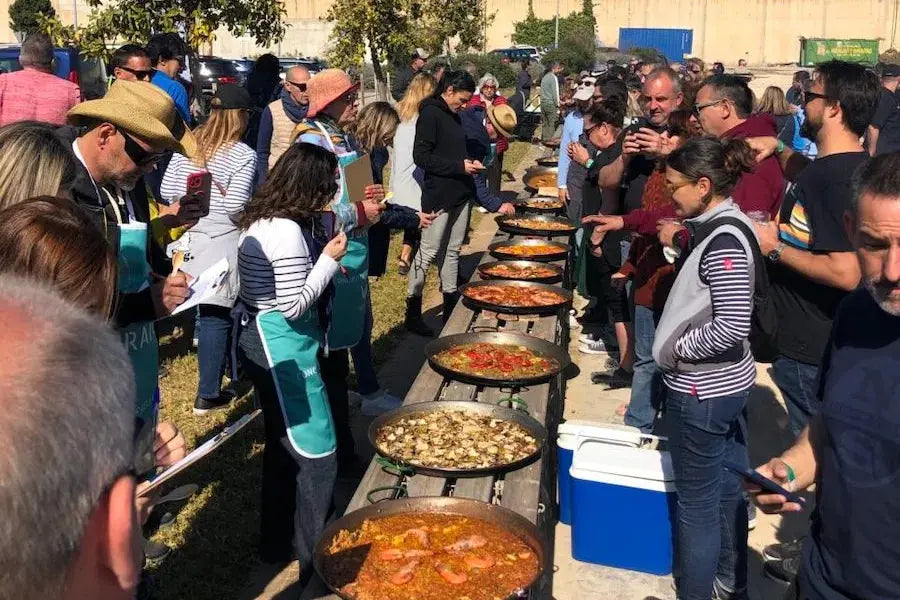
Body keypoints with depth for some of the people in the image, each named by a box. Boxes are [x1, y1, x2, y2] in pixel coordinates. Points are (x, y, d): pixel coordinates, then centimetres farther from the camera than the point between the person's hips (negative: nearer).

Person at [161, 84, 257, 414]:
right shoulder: (244, 155, -13)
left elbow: (167, 191, 1)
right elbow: (235, 207, -20)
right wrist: (247, 210, 0)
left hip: (188, 241, 6)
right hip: (220, 245, -6)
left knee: (205, 311, 19)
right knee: (216, 316, 3)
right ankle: (208, 394, 13)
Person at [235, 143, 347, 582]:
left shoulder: (263, 220, 8)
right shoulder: (287, 230, -23)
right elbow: (294, 305, -23)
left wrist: (324, 259, 6)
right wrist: (330, 260, -15)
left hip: (268, 342, 11)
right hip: (282, 348, -11)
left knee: (284, 445, 21)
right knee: (316, 453, -3)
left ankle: (278, 543, 37)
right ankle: (312, 559, 9)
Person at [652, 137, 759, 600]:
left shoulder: (724, 241, -23)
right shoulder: (729, 226, 6)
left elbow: (731, 327, -27)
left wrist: (675, 347, -16)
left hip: (703, 391, -10)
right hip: (728, 382, 10)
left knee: (697, 504, 5)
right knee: (727, 489, 22)